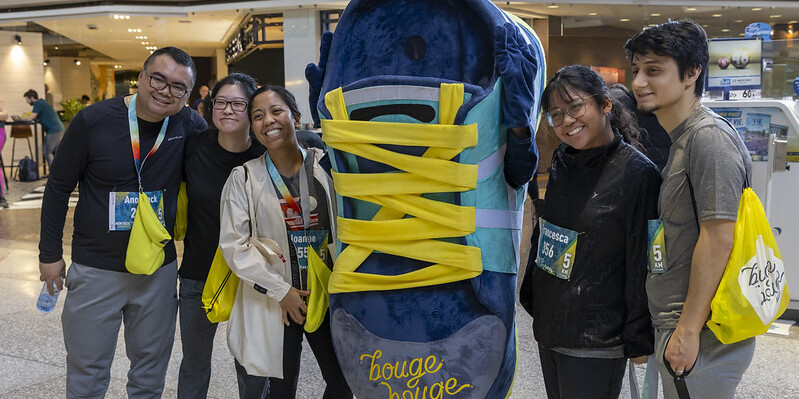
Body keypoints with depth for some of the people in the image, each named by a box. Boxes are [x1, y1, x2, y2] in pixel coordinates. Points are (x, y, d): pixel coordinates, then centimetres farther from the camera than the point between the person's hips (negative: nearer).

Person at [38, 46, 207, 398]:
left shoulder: (190, 126, -7)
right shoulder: (94, 121, -12)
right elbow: (58, 187, -3)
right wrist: (49, 253, 0)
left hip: (159, 270, 2)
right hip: (95, 269, -2)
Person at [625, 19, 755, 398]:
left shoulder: (709, 137, -17)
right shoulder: (681, 139, 13)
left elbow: (718, 239, -22)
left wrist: (688, 330, -21)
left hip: (701, 335, -9)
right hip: (676, 324, 9)